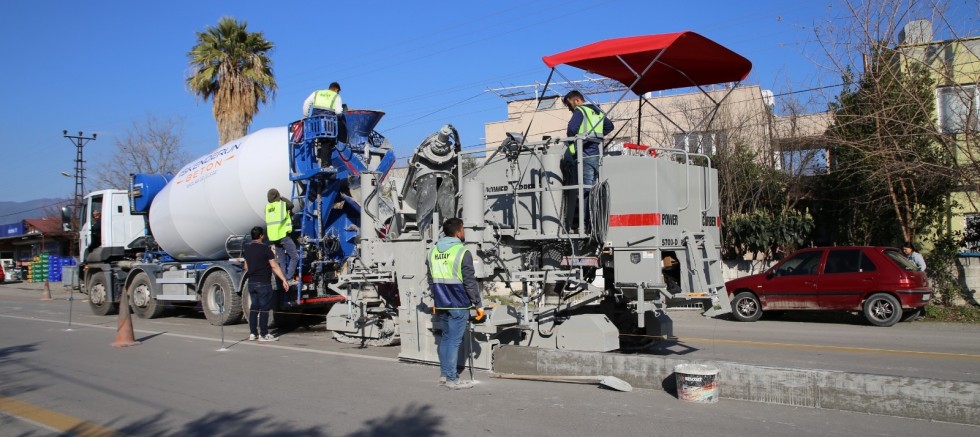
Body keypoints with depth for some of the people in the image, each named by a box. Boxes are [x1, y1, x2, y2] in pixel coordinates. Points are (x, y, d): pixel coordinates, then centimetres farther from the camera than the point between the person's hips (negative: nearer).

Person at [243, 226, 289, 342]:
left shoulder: (247, 248, 9)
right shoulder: (265, 248, -13)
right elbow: (274, 266, -16)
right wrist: (283, 279, -15)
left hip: (251, 282, 7)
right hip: (263, 283, -7)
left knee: (254, 307, 12)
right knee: (264, 308, -3)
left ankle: (252, 333, 13)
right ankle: (263, 334, -2)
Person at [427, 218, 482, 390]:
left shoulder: (433, 251, 9)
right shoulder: (462, 252, -13)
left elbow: (431, 280, 15)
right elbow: (470, 282, -13)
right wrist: (478, 304, -5)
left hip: (442, 304, 7)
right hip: (459, 304, -7)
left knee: (445, 337, 17)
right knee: (454, 340, -3)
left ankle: (443, 374, 24)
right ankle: (452, 379, 2)